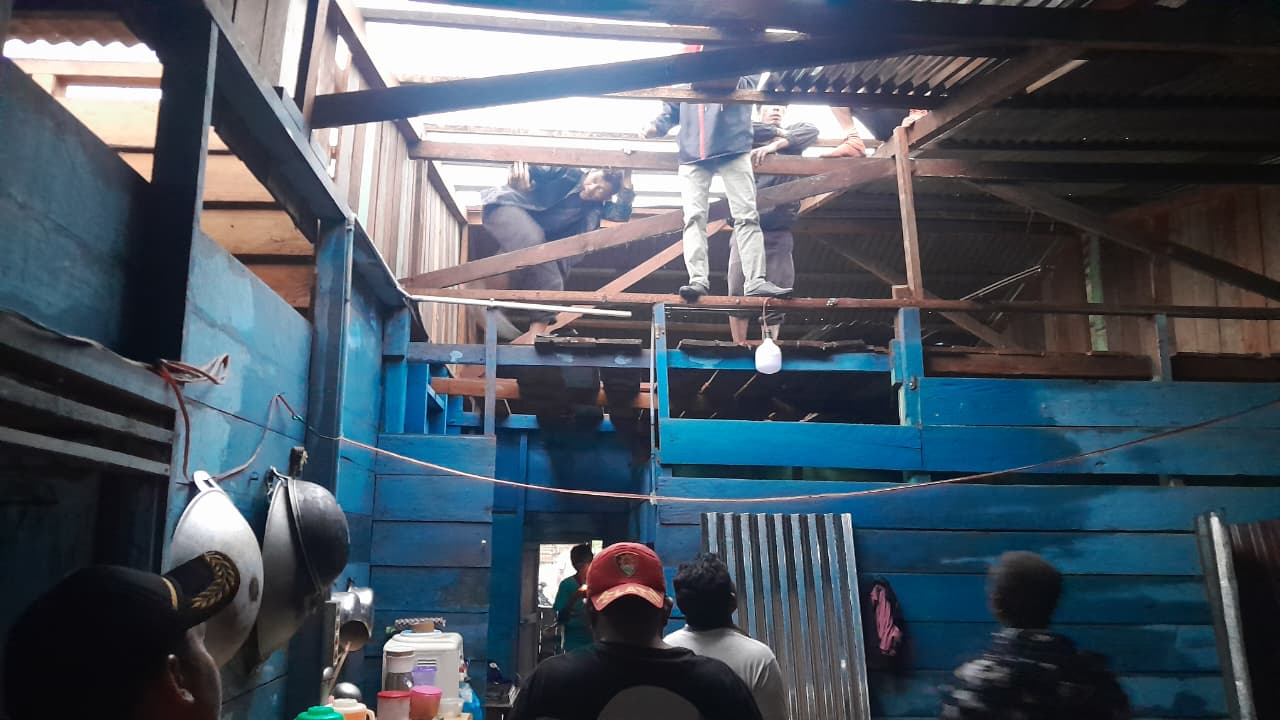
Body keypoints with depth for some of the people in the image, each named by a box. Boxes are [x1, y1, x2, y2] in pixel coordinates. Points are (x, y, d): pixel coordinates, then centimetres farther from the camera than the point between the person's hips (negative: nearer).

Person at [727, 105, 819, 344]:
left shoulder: (790, 136, 20)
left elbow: (811, 131, 1)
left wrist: (775, 145, -12)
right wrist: (776, 133, 2)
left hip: (779, 230, 1)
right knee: (738, 293, -11)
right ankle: (739, 350, -9)